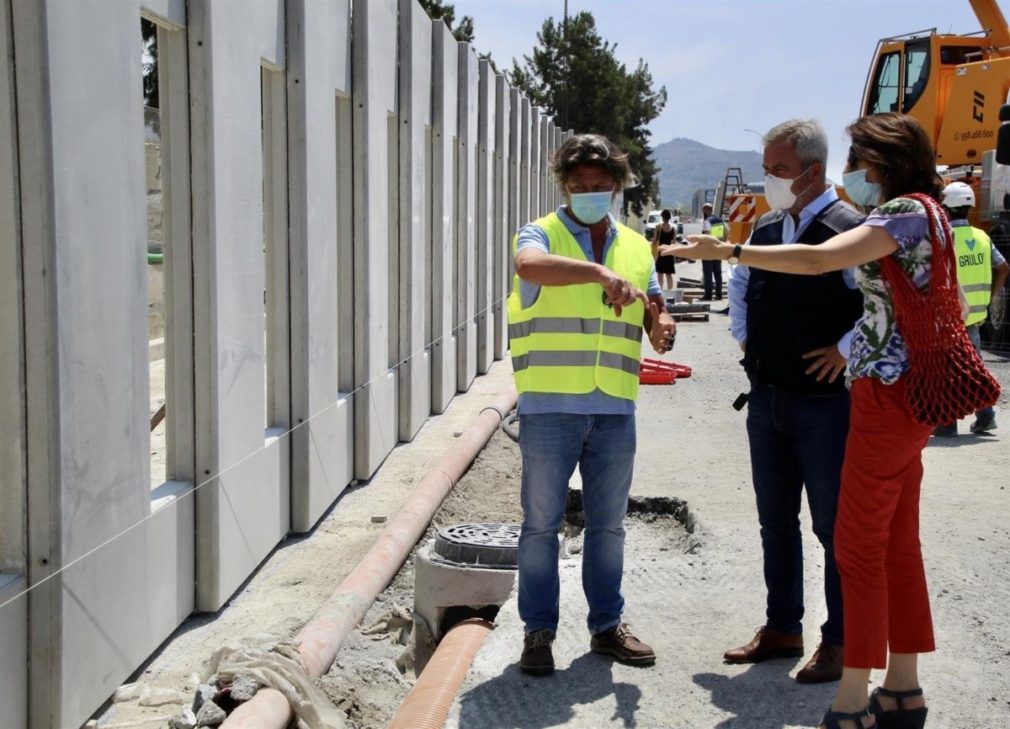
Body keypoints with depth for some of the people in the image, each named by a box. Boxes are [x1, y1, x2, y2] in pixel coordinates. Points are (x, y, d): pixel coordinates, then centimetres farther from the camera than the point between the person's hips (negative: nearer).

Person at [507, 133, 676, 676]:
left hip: (614, 410, 4)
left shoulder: (636, 247, 14)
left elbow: (655, 310, 14)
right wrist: (601, 272, -39)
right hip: (549, 407, -4)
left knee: (608, 525, 13)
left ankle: (607, 625, 26)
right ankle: (539, 631, 15)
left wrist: (661, 328, -11)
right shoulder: (542, 234, -1)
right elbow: (530, 266, -26)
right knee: (541, 523, 4)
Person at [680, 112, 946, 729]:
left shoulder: (906, 211, -15)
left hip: (889, 394, -10)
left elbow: (818, 260, -27)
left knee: (860, 545, -5)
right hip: (904, 394, 10)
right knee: (897, 542, 12)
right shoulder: (919, 214, 16)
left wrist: (727, 251, -24)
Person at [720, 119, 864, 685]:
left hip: (824, 400, -7)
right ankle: (783, 628, 30)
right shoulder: (765, 229, 9)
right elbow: (741, 284, 28)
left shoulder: (849, 229, -15)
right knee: (775, 521, 16)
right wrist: (744, 338, 16)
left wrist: (845, 350, -18)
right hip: (767, 398, 8)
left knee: (834, 526, 3)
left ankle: (841, 641, 15)